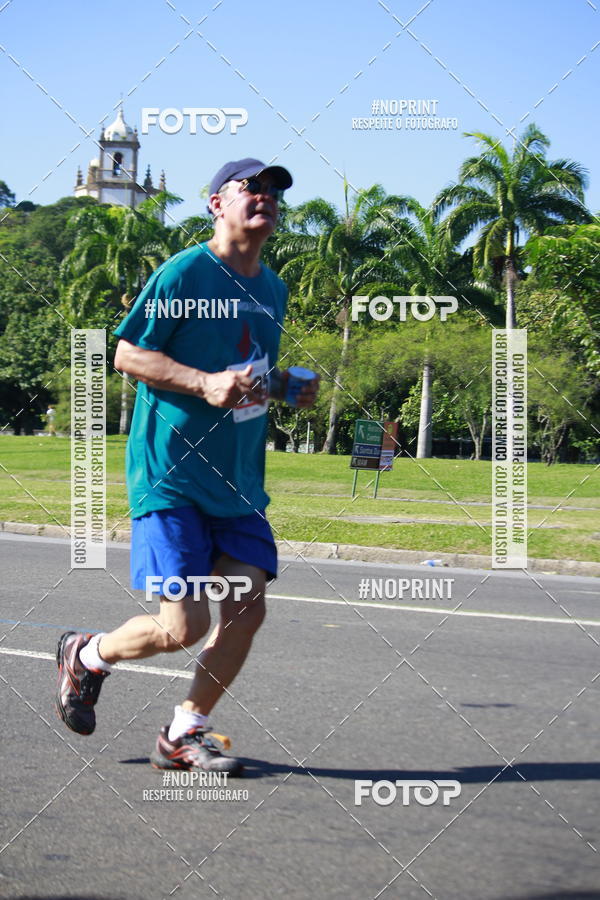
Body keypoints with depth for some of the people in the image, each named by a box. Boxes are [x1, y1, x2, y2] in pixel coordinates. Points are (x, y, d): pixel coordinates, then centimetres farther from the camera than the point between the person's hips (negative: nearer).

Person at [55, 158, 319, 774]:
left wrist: (288, 387, 6)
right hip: (170, 473, -7)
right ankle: (86, 655, 20)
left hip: (238, 479, 7)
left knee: (246, 609, -1)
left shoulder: (273, 289, 15)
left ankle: (183, 735, 17)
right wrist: (206, 383, -20)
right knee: (184, 625, -10)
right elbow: (127, 355, -9)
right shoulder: (185, 271, -8)